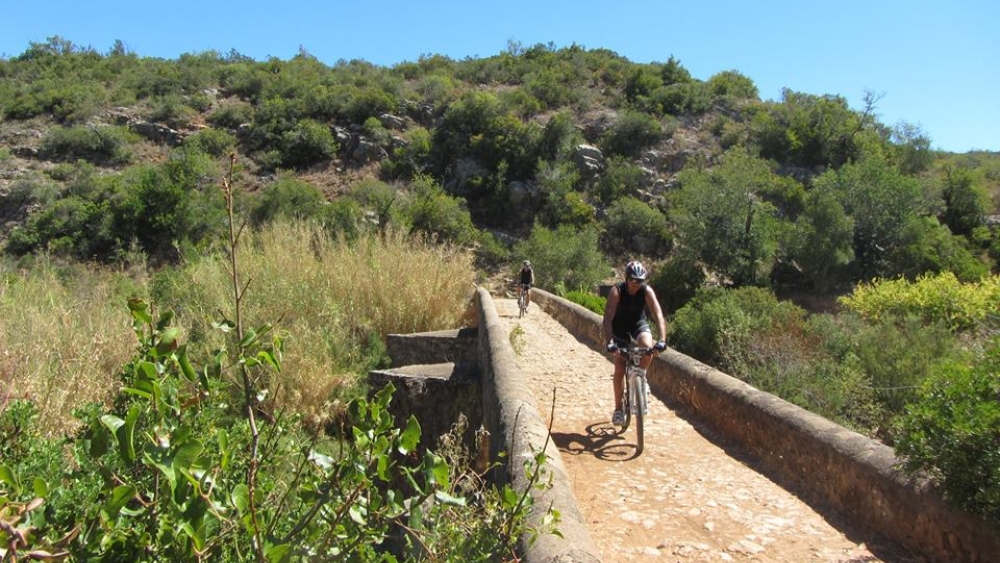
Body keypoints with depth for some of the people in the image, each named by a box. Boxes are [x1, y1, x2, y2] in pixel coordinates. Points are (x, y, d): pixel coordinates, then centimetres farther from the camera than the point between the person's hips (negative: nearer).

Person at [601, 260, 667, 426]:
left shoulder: (647, 291, -24)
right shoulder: (617, 291, -28)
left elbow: (658, 315, -31)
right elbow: (608, 317, -36)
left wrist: (662, 340, -46)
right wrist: (609, 342, -48)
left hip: (639, 324, 1)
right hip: (619, 327, -1)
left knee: (648, 350, -30)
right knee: (620, 369, -8)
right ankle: (618, 408, 5)